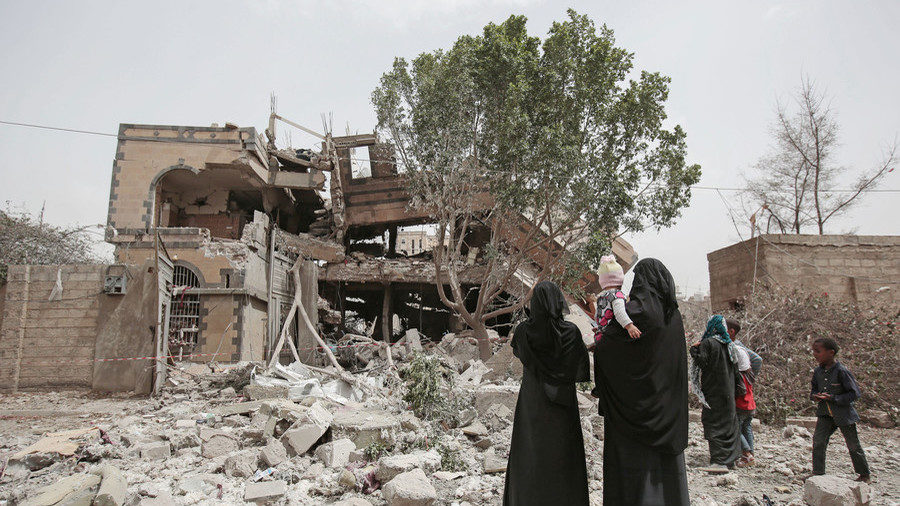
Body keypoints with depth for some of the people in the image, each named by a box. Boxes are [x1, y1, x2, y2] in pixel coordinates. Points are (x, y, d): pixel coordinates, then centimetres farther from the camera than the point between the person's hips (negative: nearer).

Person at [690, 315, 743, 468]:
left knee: (714, 422, -3)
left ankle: (719, 460, -8)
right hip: (728, 391, 6)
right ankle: (730, 458, 18)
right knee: (729, 422, 12)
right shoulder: (730, 344, 8)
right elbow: (735, 368, 13)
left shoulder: (707, 343, -12)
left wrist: (694, 350, -5)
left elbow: (702, 362, -18)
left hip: (713, 392, -6)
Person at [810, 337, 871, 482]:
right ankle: (818, 473, 6)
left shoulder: (841, 371, -20)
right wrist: (814, 396, -7)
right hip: (825, 414, 5)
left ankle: (864, 474, 31)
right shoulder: (818, 371, 0)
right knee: (818, 441, -4)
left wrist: (833, 398, -23)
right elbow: (813, 389, 15)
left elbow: (855, 393, -17)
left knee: (853, 445, 10)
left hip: (844, 414, -5)